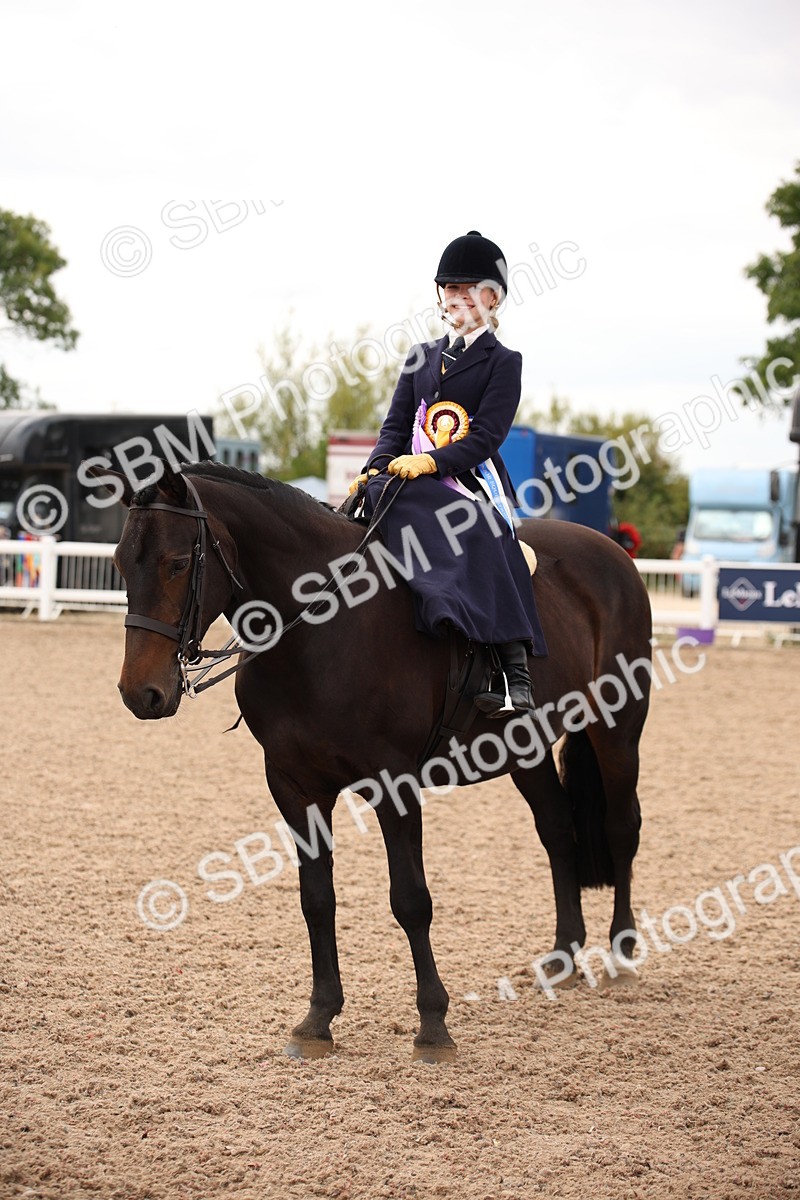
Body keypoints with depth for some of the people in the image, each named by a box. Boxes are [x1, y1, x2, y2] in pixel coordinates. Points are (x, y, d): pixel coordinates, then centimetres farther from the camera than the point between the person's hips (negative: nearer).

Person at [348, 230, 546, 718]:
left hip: (473, 483, -5)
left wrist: (431, 461, -22)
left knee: (480, 539, -33)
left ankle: (514, 674, -38)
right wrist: (375, 470, -5)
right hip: (413, 485, 5)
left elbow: (486, 436, -7)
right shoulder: (422, 359, 21)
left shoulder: (503, 362, 5)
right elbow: (397, 426, 16)